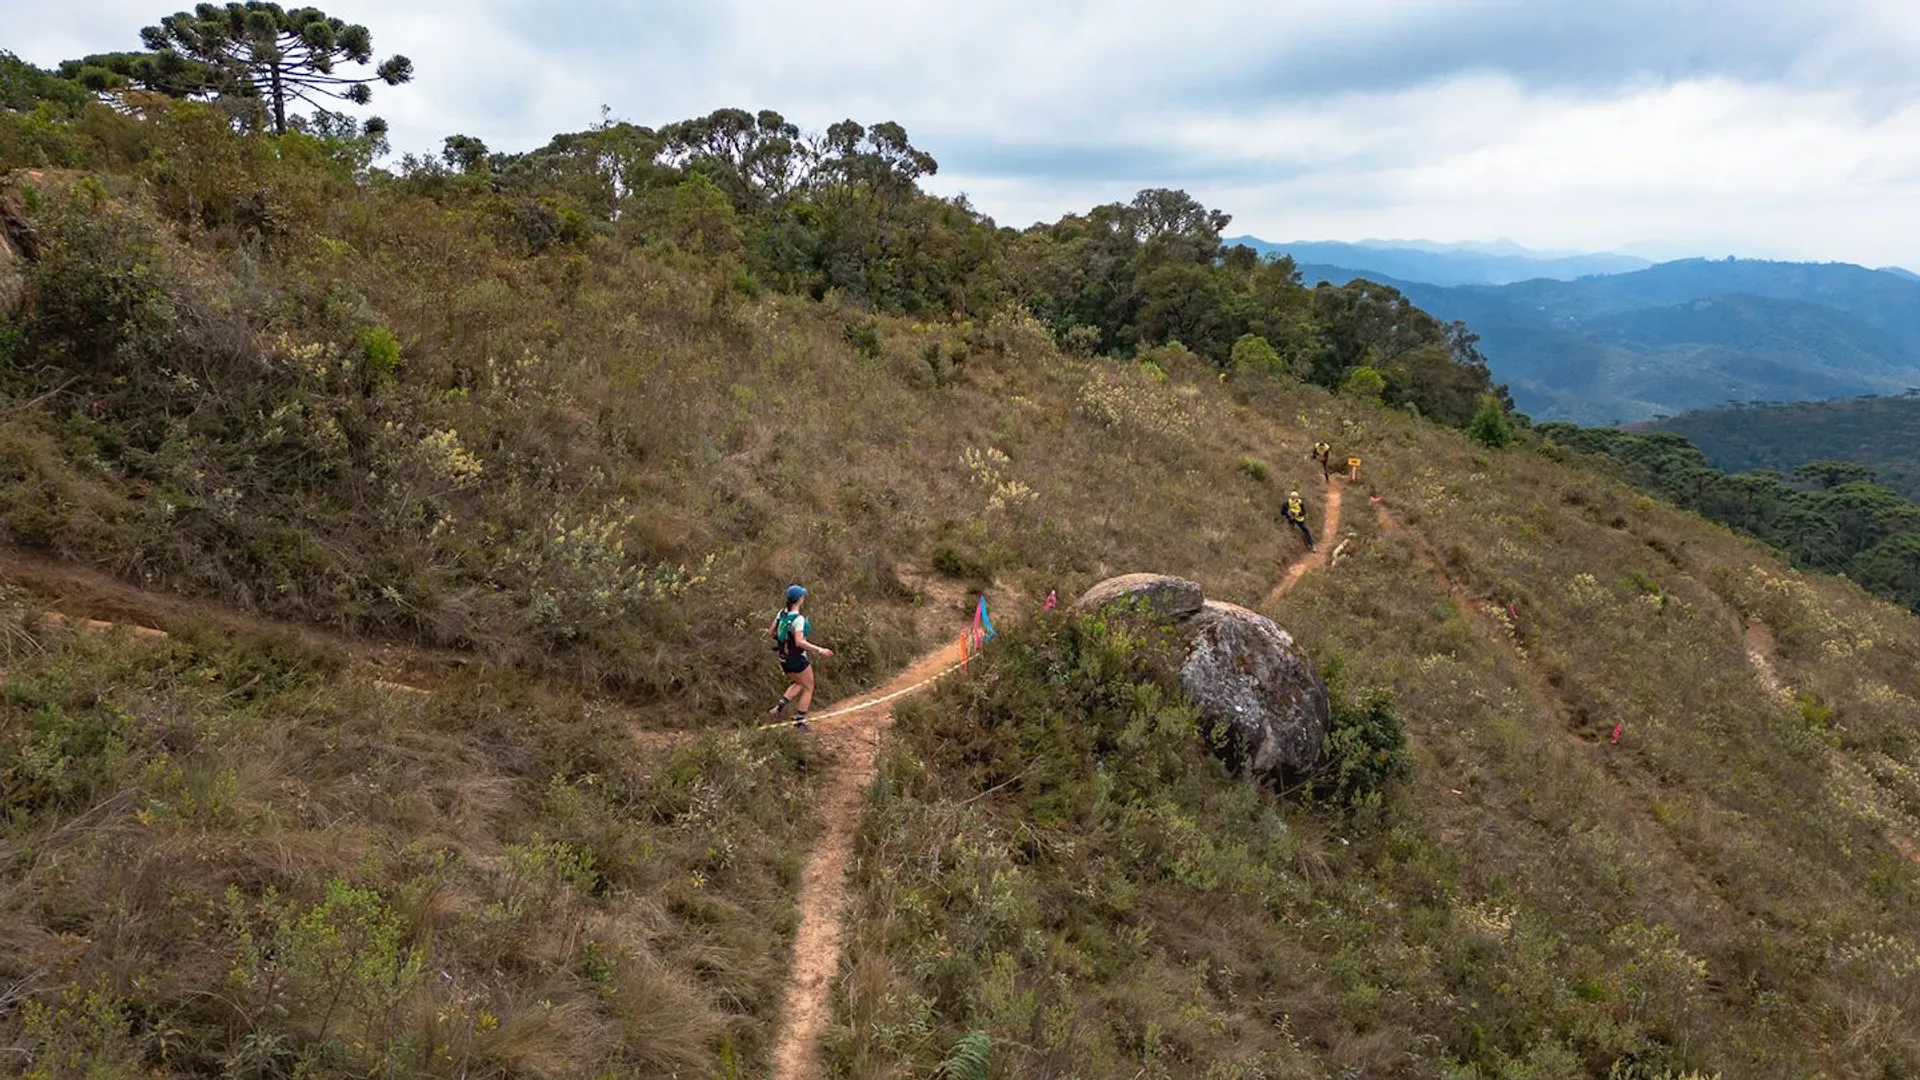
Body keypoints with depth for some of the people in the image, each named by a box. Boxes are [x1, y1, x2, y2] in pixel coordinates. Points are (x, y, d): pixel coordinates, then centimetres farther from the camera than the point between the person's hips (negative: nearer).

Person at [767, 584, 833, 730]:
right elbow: (799, 642, -34)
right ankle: (799, 722, 14)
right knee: (808, 688, 13)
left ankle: (779, 707, 15)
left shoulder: (782, 613, -4)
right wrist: (819, 650, -34)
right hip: (797, 659, -7)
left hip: (784, 658, 7)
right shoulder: (798, 619, -25)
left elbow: (771, 632, 4)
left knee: (798, 684, 29)